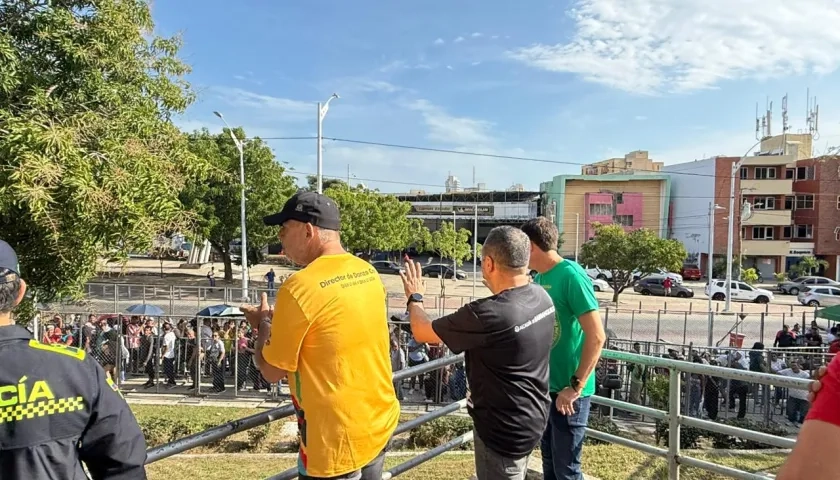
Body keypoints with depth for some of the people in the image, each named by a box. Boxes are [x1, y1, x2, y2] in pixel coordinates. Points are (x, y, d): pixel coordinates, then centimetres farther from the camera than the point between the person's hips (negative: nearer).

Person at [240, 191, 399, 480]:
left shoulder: (299, 287, -21)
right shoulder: (368, 273, 0)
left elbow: (272, 371, -10)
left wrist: (264, 323, 6)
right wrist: (281, 319, 14)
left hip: (339, 440, -7)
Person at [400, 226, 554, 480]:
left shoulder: (486, 314, -32)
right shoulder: (542, 296, -9)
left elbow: (422, 332, -16)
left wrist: (414, 297, 2)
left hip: (504, 429, -7)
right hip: (533, 418, 7)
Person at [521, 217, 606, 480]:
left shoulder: (571, 276, -19)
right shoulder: (539, 278, 6)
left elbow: (596, 337, -23)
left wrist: (575, 387, -22)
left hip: (567, 390, -8)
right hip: (544, 386, 8)